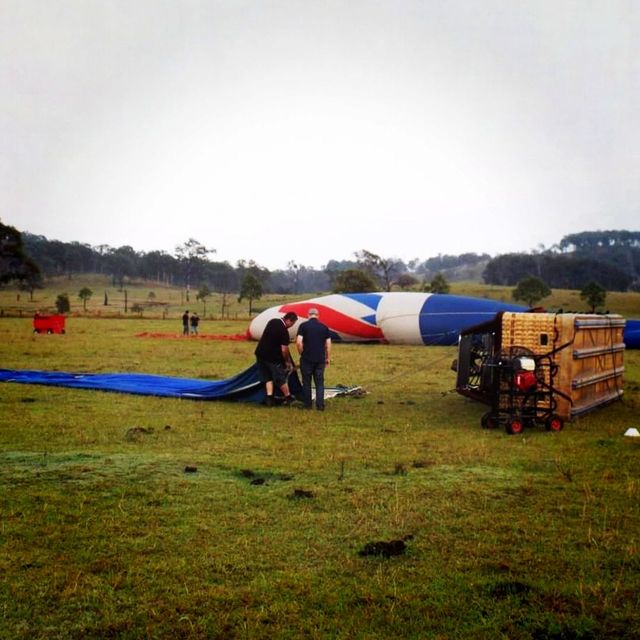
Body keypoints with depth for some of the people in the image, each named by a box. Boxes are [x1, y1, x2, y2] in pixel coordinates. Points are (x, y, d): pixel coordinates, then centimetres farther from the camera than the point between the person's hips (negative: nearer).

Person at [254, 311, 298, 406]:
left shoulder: (272, 321, 3)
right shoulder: (284, 331, -19)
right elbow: (284, 349, -17)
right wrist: (288, 361, 0)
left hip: (260, 353, 7)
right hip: (272, 356, -7)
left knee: (267, 377, 15)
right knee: (281, 378, 8)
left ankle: (269, 398, 7)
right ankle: (288, 397, 21)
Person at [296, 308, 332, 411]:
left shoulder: (303, 326, -3)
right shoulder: (324, 327, 5)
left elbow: (299, 342, -12)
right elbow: (328, 344, 3)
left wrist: (301, 354, 3)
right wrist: (328, 358, 12)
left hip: (307, 359, -2)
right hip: (320, 359, 2)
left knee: (306, 382, 10)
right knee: (320, 383, 7)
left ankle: (308, 404, 14)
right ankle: (320, 405, 2)